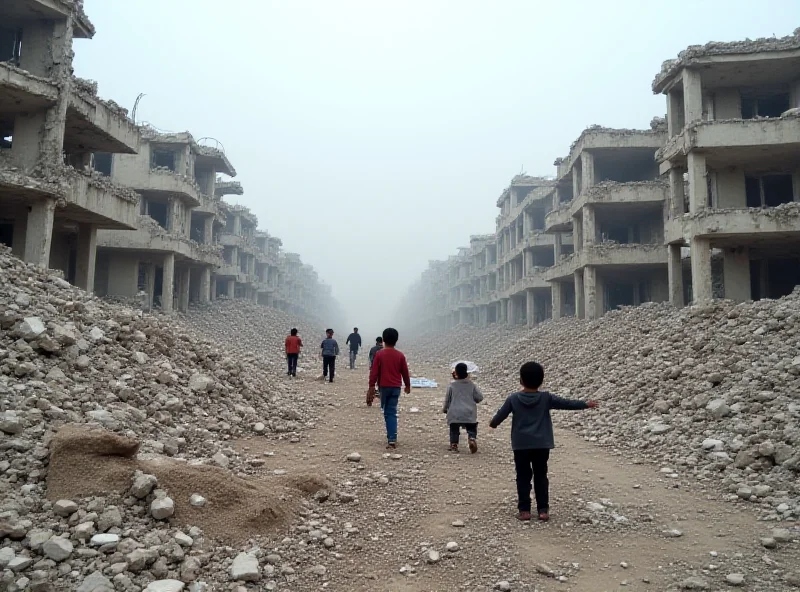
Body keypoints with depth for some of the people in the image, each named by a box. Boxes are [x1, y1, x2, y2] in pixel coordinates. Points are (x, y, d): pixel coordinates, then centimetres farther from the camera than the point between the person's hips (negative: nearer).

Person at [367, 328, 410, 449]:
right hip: (396, 387, 1)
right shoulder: (400, 356, 0)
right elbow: (405, 372, 7)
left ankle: (391, 438, 13)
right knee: (392, 413, 3)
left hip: (384, 386, -1)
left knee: (387, 412, 11)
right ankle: (392, 439, -5)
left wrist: (371, 386, -2)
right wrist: (407, 385, 20)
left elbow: (374, 372, -7)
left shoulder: (379, 354, -6)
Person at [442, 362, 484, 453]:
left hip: (455, 414, -1)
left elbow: (447, 400, 6)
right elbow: (480, 398, 3)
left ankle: (454, 445, 6)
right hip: (469, 414, 1)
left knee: (454, 430, 16)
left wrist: (444, 409, 23)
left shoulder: (452, 385, -2)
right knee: (471, 429, 12)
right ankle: (472, 439, -15)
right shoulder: (471, 385, 3)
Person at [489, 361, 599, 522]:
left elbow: (501, 414, 4)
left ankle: (524, 510, 7)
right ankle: (543, 509, 10)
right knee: (541, 477, 10)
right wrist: (585, 404, 14)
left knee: (523, 477, 6)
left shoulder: (513, 399, -5)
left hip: (520, 445, -1)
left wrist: (493, 423, 25)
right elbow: (566, 403, 1)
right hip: (541, 445, 1)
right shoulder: (546, 398, -4)